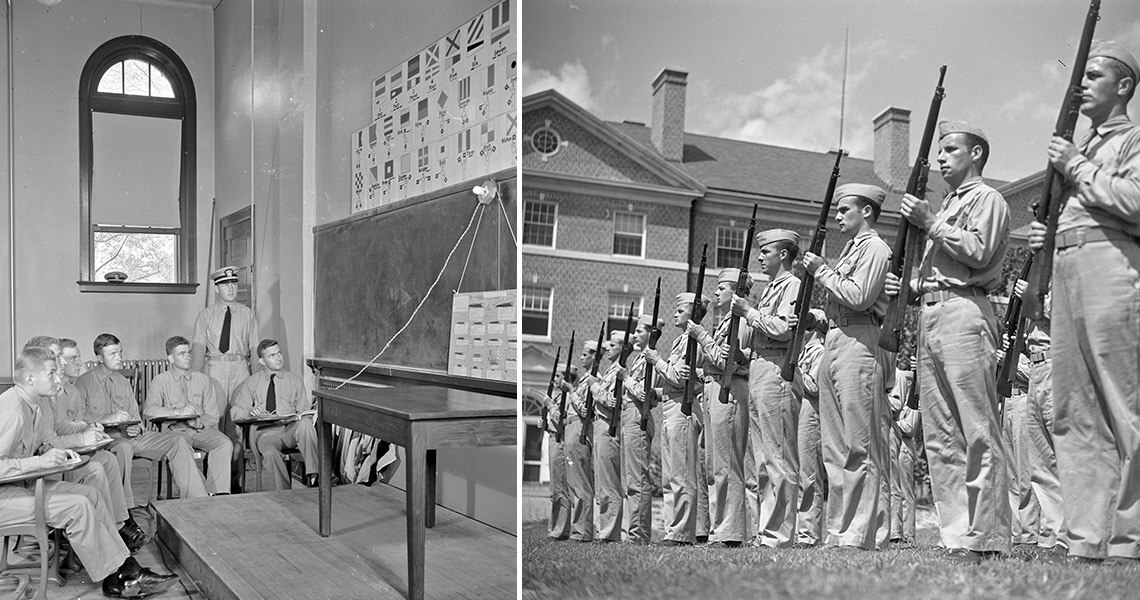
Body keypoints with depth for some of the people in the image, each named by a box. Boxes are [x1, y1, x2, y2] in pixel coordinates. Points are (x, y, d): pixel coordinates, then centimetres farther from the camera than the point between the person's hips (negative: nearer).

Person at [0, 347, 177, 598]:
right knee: (77, 507, -20)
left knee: (90, 494, -1)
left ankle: (126, 568, -3)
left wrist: (55, 453, 2)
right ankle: (116, 579, -10)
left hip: (21, 483, 10)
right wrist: (40, 461, -26)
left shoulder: (33, 406, 9)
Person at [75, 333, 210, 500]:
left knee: (177, 441, -14)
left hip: (128, 436, 5)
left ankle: (197, 499, -18)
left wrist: (136, 429, -4)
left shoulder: (123, 382, 19)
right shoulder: (84, 383, 2)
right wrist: (107, 419, -20)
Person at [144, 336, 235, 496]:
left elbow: (212, 415, 11)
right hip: (176, 429, -2)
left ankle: (217, 493, -31)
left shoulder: (203, 380, 16)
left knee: (225, 443, -28)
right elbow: (148, 410, -9)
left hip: (202, 429, 3)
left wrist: (200, 422, -12)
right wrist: (177, 412, -23)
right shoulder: (160, 381, 8)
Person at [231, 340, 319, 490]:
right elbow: (235, 411, 14)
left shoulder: (295, 381, 17)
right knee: (270, 453, -37)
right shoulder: (252, 382, 16)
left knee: (305, 424, -36)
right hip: (265, 431, -1)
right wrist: (251, 411, -9)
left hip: (291, 430, 1)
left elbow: (304, 412, 14)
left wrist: (306, 417, -11)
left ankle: (313, 476, -40)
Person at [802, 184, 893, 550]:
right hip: (834, 343, 10)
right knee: (834, 447, 8)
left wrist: (822, 272, -7)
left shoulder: (874, 247, -3)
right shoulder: (851, 249, 25)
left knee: (861, 446, -8)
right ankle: (839, 532, 14)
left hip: (859, 345, -10)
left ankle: (864, 535, -4)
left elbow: (859, 297, -16)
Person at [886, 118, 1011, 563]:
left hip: (964, 313, -9)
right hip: (930, 315, 9)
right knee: (939, 438, 5)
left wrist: (930, 224, -7)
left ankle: (985, 542, -8)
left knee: (978, 433, -10)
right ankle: (957, 537, 8)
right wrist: (908, 288, 12)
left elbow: (978, 253, -11)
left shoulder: (986, 198, 5)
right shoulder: (945, 207, 30)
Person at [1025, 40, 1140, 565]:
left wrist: (1076, 168, -3)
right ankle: (1085, 540, 6)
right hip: (1065, 267, 8)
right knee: (1074, 415, 3)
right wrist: (1045, 236, 12)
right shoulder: (1080, 148, 29)